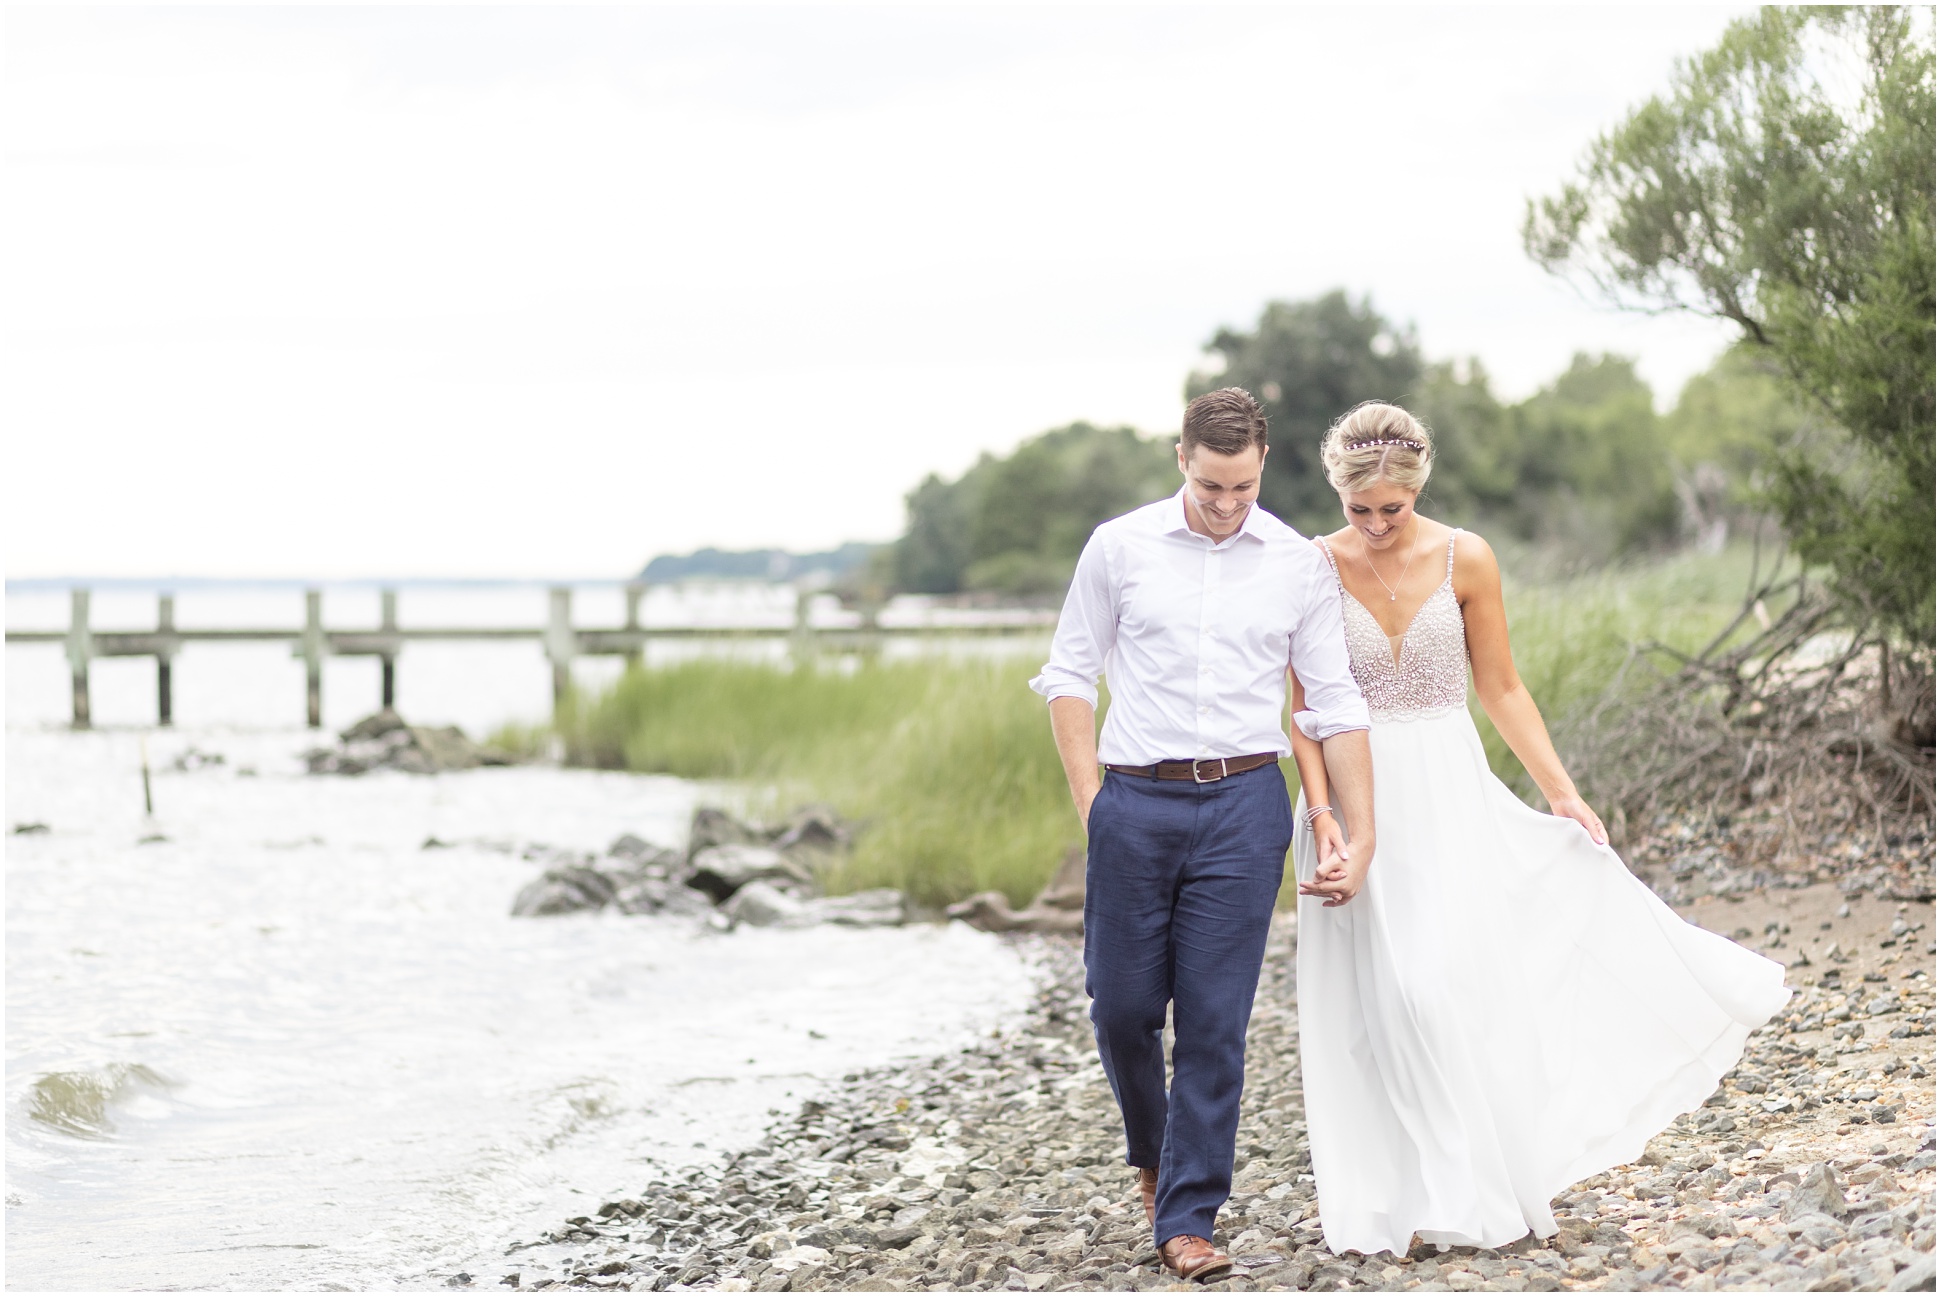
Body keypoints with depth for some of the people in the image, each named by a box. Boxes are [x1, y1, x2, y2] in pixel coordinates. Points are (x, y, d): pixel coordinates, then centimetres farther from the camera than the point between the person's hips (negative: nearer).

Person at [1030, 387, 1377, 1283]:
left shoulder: (1299, 564, 4)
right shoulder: (1119, 548, 1)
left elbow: (1335, 704, 7)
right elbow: (1069, 674, 7)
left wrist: (1362, 834, 4)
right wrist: (1090, 800, -1)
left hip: (1244, 805, 0)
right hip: (1136, 801, 0)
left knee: (1215, 1020, -2)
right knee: (1122, 1005, 3)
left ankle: (1186, 1219, 6)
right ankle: (1152, 1152, 33)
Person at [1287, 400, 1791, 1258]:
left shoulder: (1465, 560, -2)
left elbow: (1501, 689, 5)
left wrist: (1562, 793, -1)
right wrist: (1324, 818, -14)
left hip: (1450, 794, 0)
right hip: (1358, 795, 0)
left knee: (1458, 982, -7)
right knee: (1377, 998, 0)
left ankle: (1474, 1191, 5)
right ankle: (1395, 1195, 9)